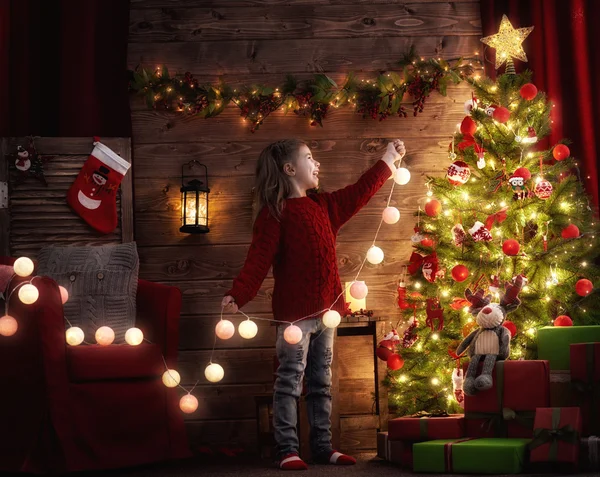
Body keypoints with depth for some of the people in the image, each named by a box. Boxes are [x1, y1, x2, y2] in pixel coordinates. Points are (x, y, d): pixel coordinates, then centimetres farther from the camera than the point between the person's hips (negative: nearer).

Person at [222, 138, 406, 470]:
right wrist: (238, 294, -28)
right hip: (294, 312, -7)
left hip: (326, 309, 7)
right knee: (290, 380, -3)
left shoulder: (324, 206, 15)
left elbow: (359, 193, 26)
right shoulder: (274, 212, -9)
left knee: (321, 381, 12)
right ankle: (287, 449, 2)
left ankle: (323, 447, 18)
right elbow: (258, 261, -16)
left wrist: (387, 161, 27)